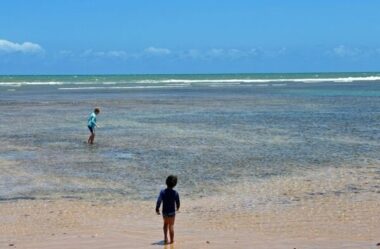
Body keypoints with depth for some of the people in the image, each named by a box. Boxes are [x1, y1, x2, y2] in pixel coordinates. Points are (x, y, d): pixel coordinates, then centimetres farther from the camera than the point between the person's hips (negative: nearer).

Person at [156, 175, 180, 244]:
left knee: (166, 224, 25)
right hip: (172, 212, -1)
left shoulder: (162, 192, -13)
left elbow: (159, 201, -19)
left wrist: (157, 209, -7)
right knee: (171, 226, 13)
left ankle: (165, 237, 18)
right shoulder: (175, 193, -15)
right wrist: (177, 207, 16)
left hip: (164, 212, 1)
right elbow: (177, 202, -6)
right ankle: (171, 240, 20)